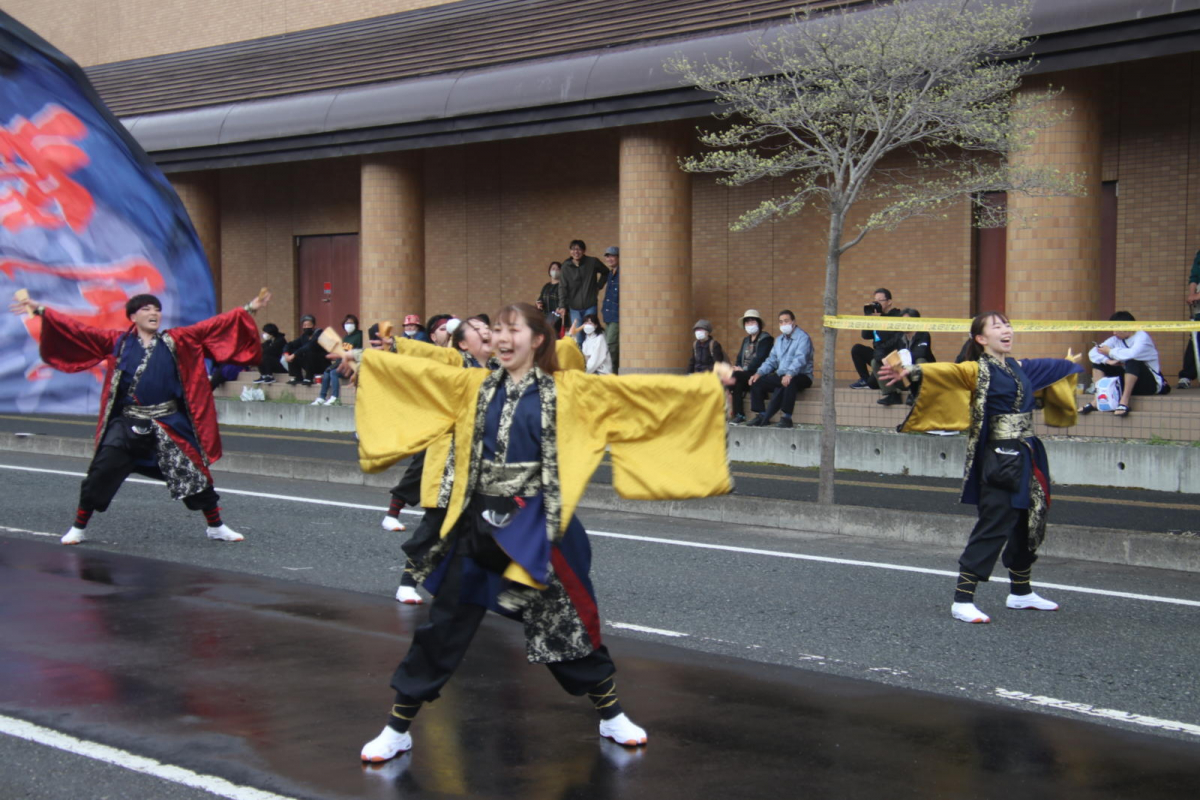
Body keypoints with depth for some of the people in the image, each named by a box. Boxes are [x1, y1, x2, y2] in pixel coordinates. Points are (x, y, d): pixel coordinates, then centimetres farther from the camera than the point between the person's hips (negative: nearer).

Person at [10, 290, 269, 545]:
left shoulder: (176, 340, 4)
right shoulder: (118, 342, 3)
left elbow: (212, 326, 1)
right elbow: (78, 331, 1)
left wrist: (248, 309, -4)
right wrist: (42, 311, -4)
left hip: (170, 425, 0)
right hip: (127, 425, 0)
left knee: (194, 475, 5)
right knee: (100, 476, 0)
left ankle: (216, 527, 22)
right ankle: (78, 528, 17)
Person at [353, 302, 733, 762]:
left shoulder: (568, 390, -3)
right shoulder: (475, 387, 6)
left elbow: (641, 393, -6)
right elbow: (412, 373, 13)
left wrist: (709, 382, -10)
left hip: (537, 526, -2)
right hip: (480, 524, 2)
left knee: (568, 624, 9)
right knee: (443, 627, 7)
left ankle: (611, 716, 30)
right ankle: (397, 728, 17)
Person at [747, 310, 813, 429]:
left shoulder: (803, 337, -7)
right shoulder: (779, 339, 19)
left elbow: (800, 359, -23)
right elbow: (772, 360, 17)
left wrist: (790, 374, -40)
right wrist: (759, 372, -2)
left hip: (801, 376, -7)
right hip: (780, 375, 8)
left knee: (789, 383, -40)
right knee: (756, 382, -9)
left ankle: (786, 418, -36)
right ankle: (761, 415, -5)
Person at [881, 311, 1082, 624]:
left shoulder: (1020, 368, 13)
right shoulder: (978, 371, -8)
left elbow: (1052, 368, 35)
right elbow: (946, 372, -27)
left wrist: (1071, 365, 56)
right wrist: (911, 372, -46)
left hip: (1027, 457, 8)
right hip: (1000, 460, -8)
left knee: (1029, 525, 17)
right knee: (993, 529, -13)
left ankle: (1021, 592, 34)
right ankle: (962, 601, -12)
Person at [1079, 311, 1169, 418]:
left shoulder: (1142, 337, -16)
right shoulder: (1116, 339, 3)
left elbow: (1132, 354, -38)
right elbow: (1092, 353, -4)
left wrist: (1110, 352, -21)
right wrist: (1108, 361, -24)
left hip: (1151, 384, -7)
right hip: (1125, 381, 7)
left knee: (1132, 361, -35)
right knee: (1098, 362, -1)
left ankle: (1124, 402, -32)